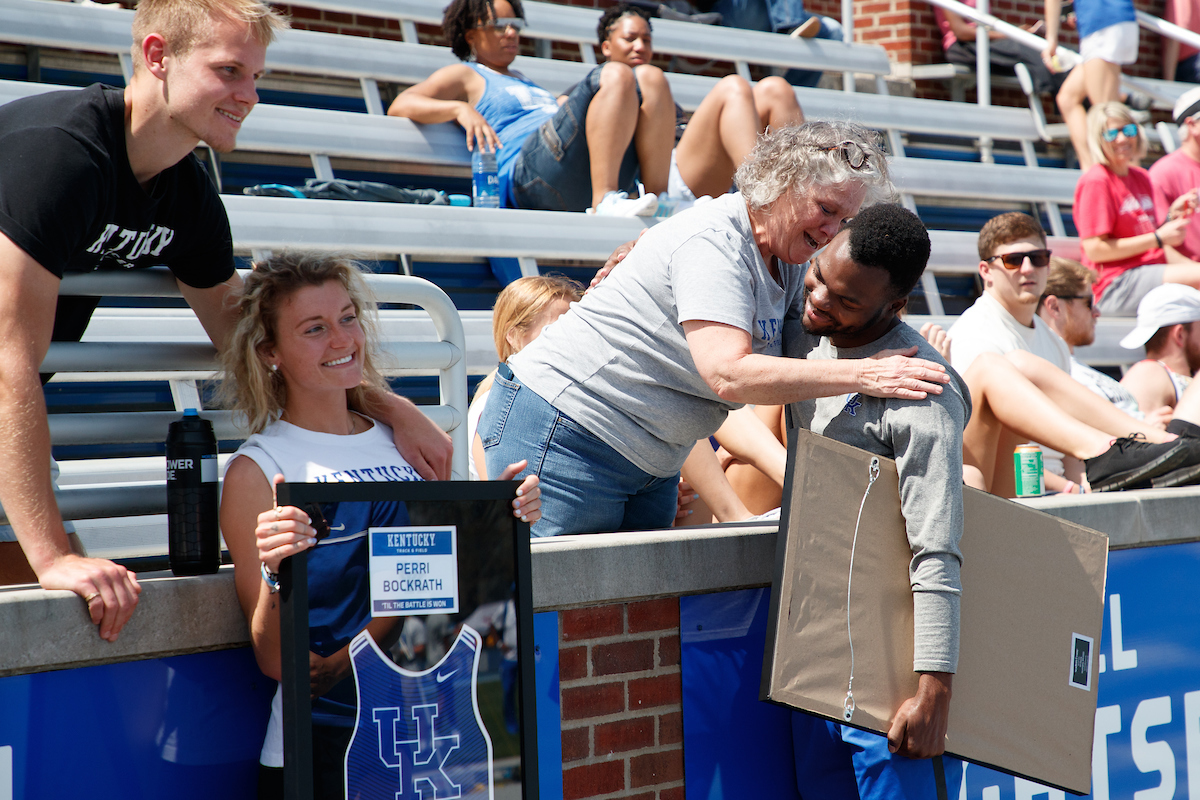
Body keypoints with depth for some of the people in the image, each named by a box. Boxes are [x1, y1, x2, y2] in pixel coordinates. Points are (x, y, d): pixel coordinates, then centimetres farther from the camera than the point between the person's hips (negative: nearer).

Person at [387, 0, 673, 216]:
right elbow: (400, 105, 1)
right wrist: (460, 109, -17)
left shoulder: (522, 81, 40)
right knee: (616, 75, -23)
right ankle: (604, 202, -38)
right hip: (527, 172, -8)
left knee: (651, 82, -8)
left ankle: (661, 203, -21)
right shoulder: (464, 75, 17)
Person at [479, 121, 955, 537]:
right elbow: (727, 375, -33)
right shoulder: (714, 241, -22)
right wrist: (863, 375, -32)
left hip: (652, 468, 10)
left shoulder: (786, 266, 9)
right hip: (566, 434, -10)